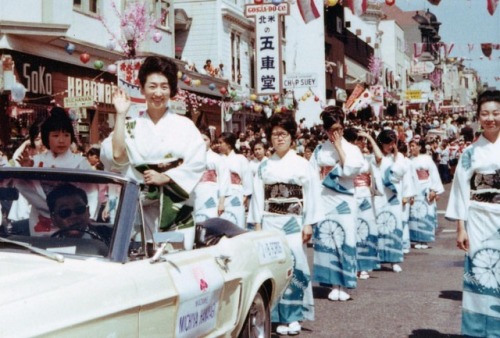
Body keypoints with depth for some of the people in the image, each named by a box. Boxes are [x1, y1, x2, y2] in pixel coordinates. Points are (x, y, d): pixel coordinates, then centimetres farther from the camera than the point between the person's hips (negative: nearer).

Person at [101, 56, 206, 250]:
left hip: (175, 207, 0)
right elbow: (117, 156, -9)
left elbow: (198, 162, -3)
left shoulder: (184, 125, 6)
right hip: (140, 206, 0)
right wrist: (121, 115, -7)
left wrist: (164, 177, -12)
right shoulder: (131, 125, 7)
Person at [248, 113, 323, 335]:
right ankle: (279, 317, 6)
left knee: (294, 264, -6)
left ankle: (293, 316, 3)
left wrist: (308, 224, -5)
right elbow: (258, 195, 7)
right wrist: (257, 224, 1)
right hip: (270, 221, 2)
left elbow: (311, 195, 1)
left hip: (293, 221, -1)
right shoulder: (264, 166, 9)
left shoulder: (302, 164, 4)